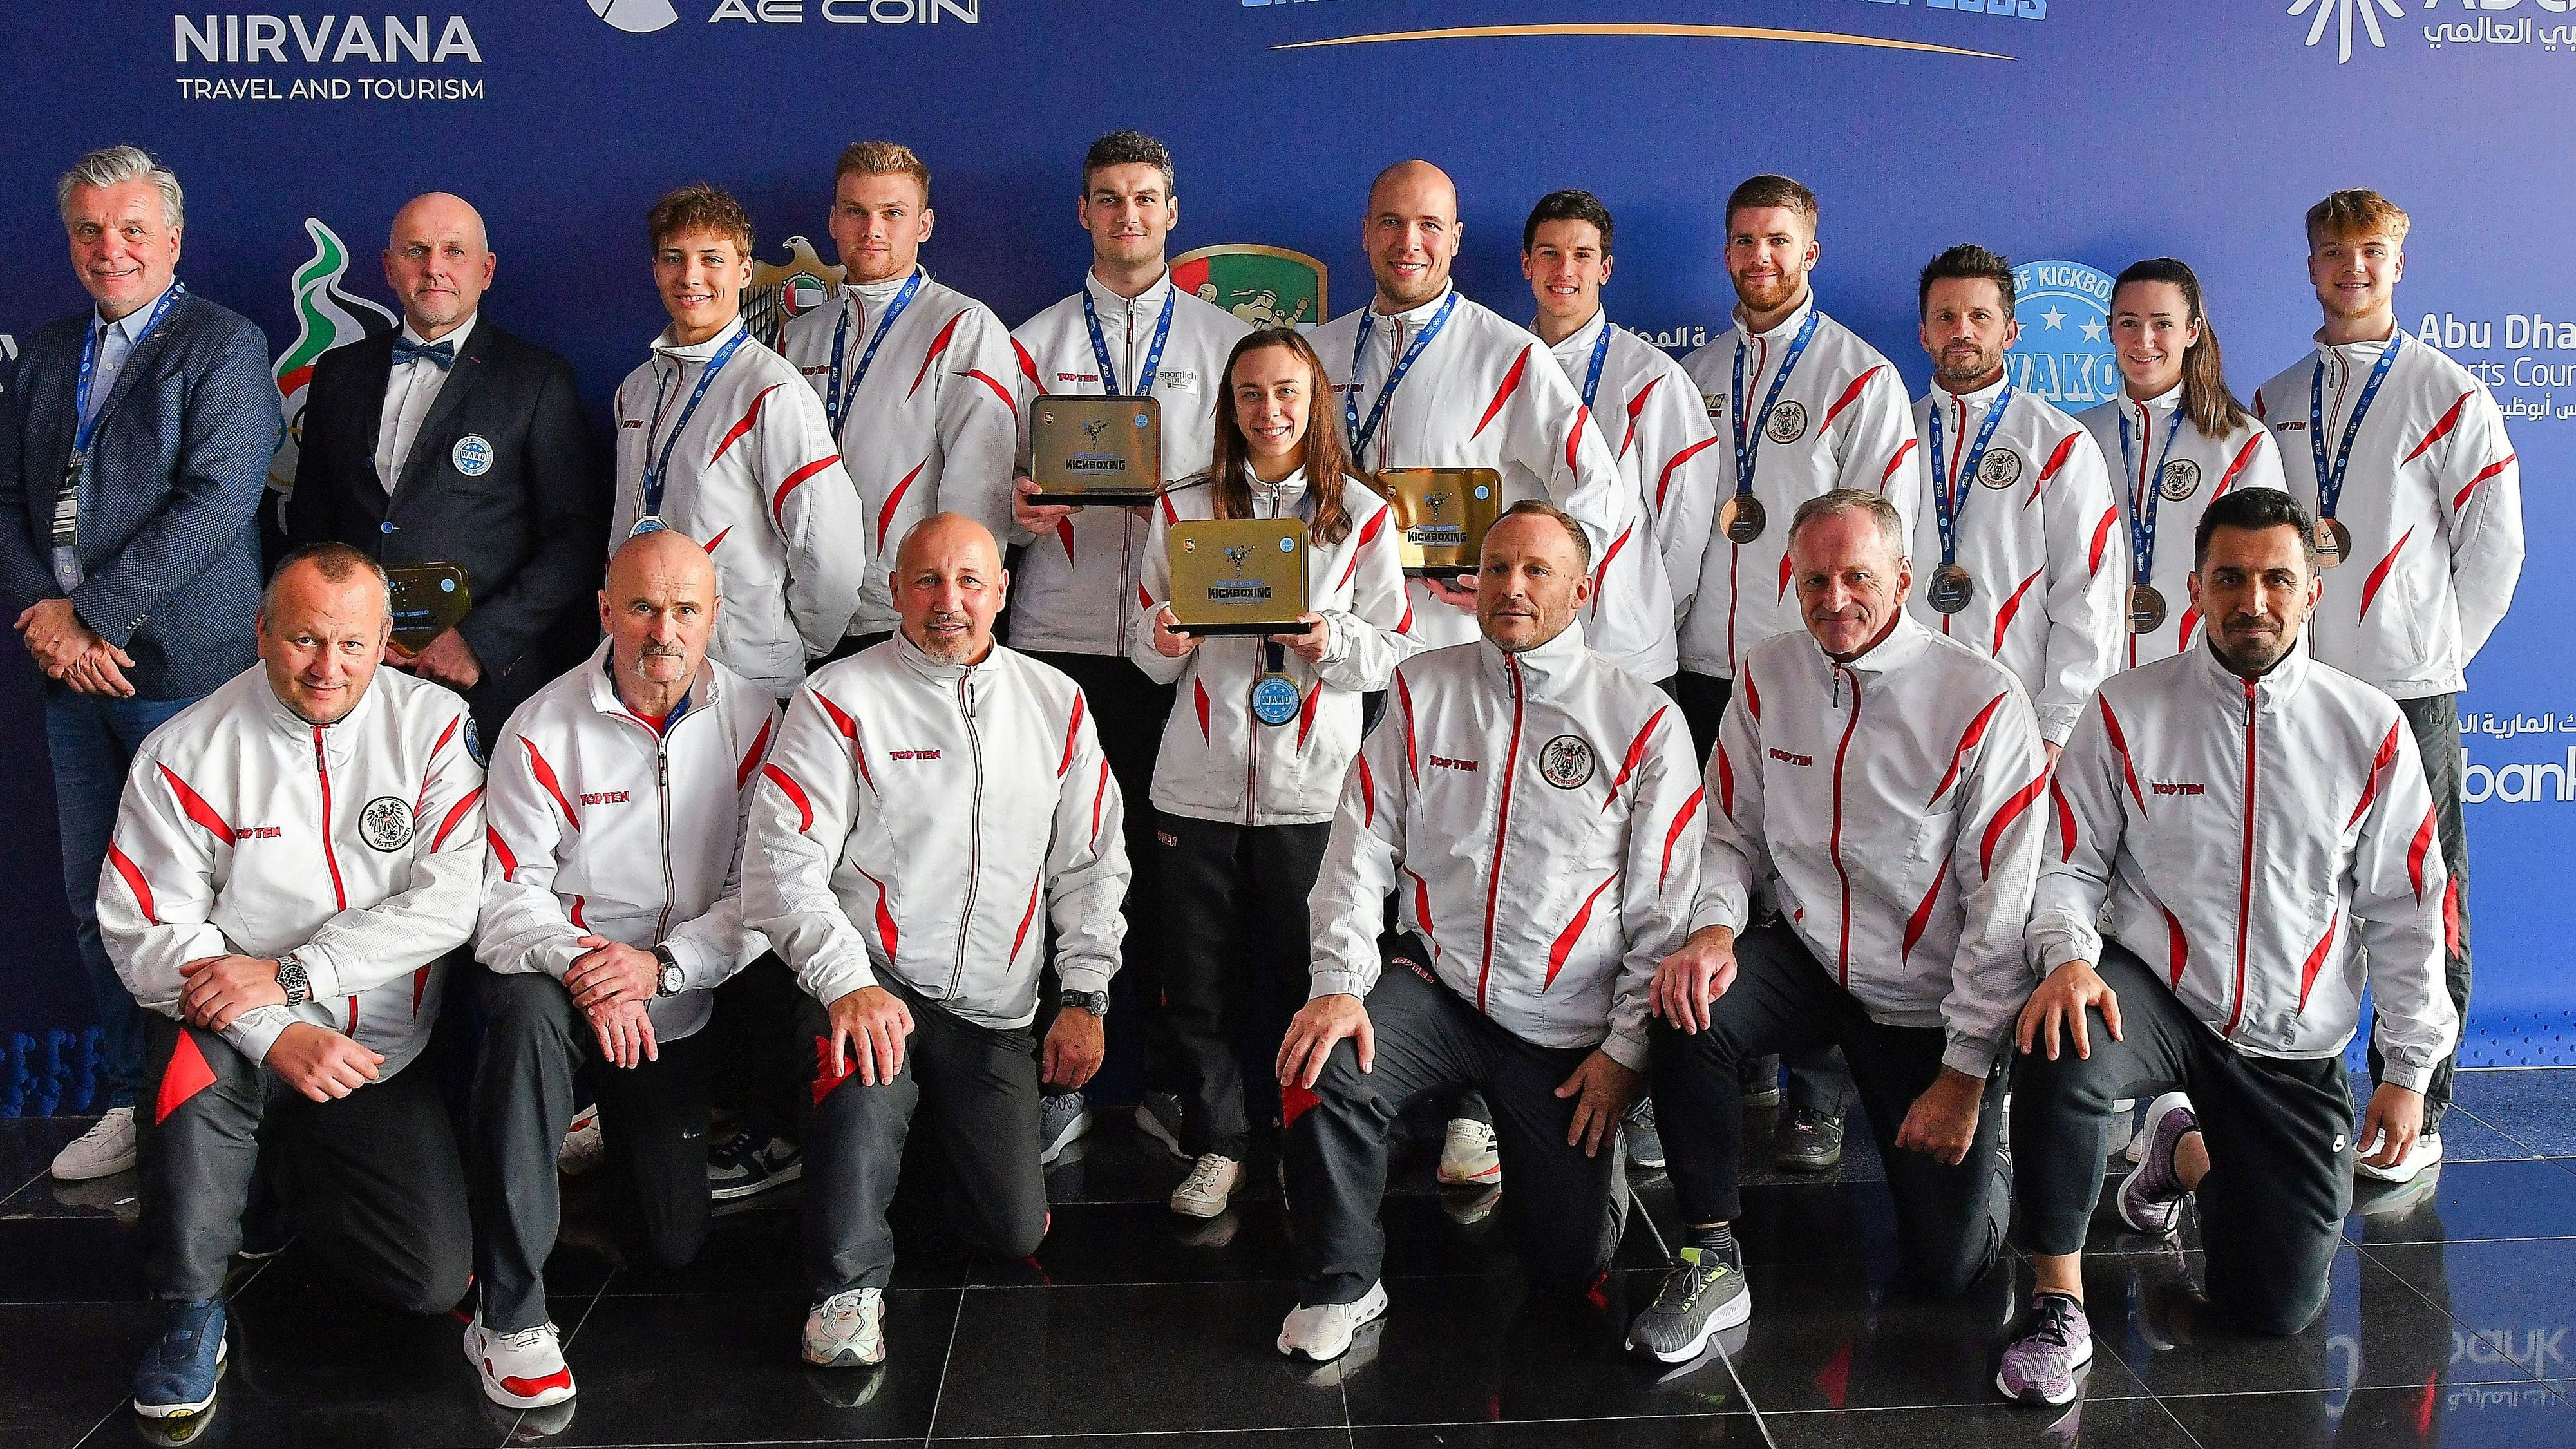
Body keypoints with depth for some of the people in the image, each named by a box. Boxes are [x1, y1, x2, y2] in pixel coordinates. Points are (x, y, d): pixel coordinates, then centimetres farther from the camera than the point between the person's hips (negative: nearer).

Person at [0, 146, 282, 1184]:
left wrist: (87, 614, -14)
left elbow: (214, 503, -13)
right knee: (96, 905, 11)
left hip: (185, 669, -6)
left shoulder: (225, 348, -2)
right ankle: (128, 1101, 22)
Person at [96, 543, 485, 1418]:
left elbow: (449, 902, -15)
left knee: (436, 1279, -8)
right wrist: (275, 1034, -26)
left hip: (381, 1051, 1)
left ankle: (284, 1166, 24)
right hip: (236, 1038, -1)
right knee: (198, 1048, -38)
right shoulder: (188, 752, -7)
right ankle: (190, 1310, -14)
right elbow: (147, 932, -12)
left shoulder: (434, 725, -6)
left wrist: (288, 973, -24)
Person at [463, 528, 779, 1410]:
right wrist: (578, 964, -32)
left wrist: (661, 964, -22)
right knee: (527, 1010, -40)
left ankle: (620, 1132, 42)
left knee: (676, 1244, 4)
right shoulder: (544, 730, -11)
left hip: (677, 1003, 2)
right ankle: (509, 1316, -31)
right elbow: (508, 893, -13)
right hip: (563, 973, -2)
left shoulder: (752, 724, -6)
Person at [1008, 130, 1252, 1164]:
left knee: (1171, 863, 3)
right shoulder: (1032, 344, 14)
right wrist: (1018, 508, -10)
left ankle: (1170, 1081, 14)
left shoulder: (1225, 339, 12)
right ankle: (1054, 1079, 10)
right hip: (1056, 637, 1)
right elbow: (995, 491, 12)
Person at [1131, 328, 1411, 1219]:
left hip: (1312, 785, -1)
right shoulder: (1184, 508, 8)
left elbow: (1391, 649, 5)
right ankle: (1218, 1144, 19)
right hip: (1201, 782, 1)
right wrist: (1164, 644, -12)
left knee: (1308, 977, 4)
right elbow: (1151, 655, 11)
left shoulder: (1363, 514, 5)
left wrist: (1333, 642, -16)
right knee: (1199, 979, 4)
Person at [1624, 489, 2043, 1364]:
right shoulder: (1767, 678, -4)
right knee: (1688, 1004, -31)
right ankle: (1711, 1262, -14)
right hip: (1808, 956, 3)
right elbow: (1732, 835, 2)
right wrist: (1713, 928, -21)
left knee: (1948, 1267, 0)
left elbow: (2004, 905, -15)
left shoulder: (1982, 702, -17)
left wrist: (1966, 1071, -14)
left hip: (1930, 1000, -2)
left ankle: (1986, 1153, 37)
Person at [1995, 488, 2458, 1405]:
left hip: (2295, 1048, 2)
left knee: (2278, 1309, 2)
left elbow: (2405, 914, 3)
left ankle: (2188, 1153, 36)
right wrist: (2069, 960, -25)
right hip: (2156, 994, -2)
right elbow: (2067, 866, -5)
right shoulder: (2129, 711, -6)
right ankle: (2057, 1309, -19)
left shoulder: (2369, 730, -2)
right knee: (2059, 1047, -38)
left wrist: (2410, 1069, 3)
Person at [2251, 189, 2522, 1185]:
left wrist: (2440, 650, -1)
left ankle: (2416, 1119, 10)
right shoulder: (2274, 403, 13)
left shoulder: (2449, 395, 1)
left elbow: (2493, 542, 1)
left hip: (2409, 690, -3)